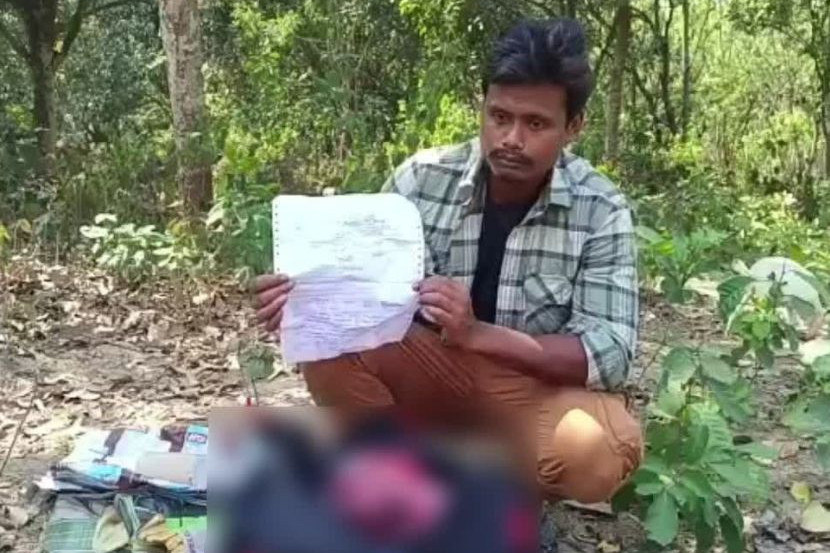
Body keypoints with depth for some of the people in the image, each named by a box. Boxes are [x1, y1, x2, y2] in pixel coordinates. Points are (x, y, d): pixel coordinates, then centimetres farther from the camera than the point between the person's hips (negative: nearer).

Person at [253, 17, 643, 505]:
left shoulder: (601, 211, -15)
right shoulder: (423, 178, -10)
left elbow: (610, 356, -21)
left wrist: (477, 333, -35)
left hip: (542, 381, -1)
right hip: (430, 363, 2)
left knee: (593, 451, -34)